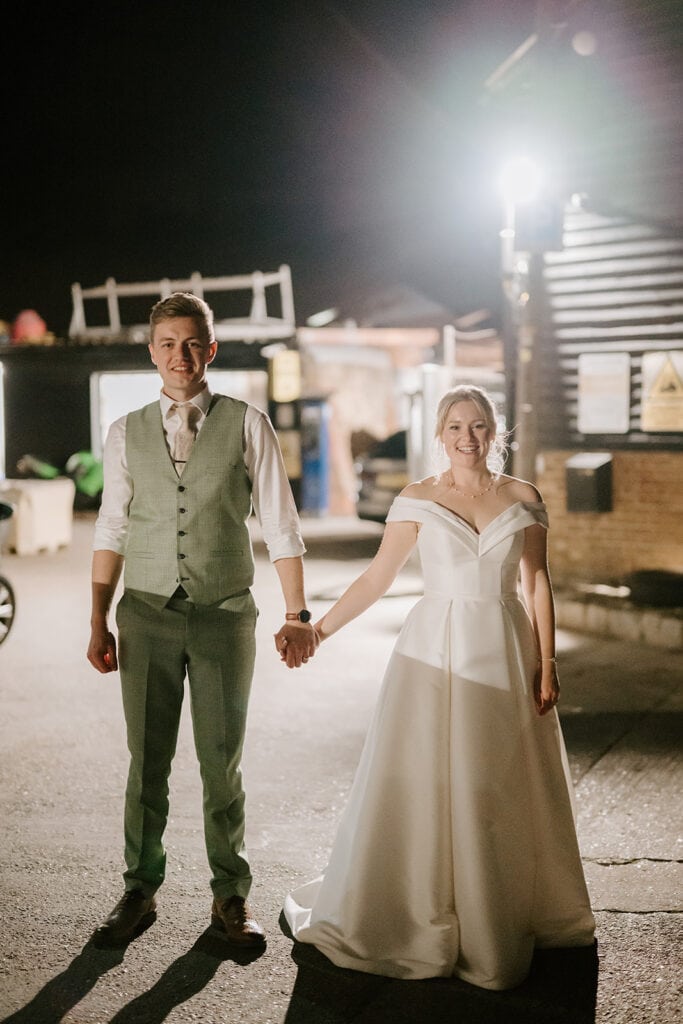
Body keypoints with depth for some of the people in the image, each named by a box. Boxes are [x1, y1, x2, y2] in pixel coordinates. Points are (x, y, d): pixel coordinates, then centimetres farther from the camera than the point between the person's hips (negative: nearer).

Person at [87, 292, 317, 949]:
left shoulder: (247, 425, 1)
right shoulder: (126, 433, 7)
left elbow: (279, 525, 0)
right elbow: (111, 532, 9)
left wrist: (297, 614, -5)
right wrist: (99, 623, 6)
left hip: (225, 615, -1)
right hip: (147, 616, 2)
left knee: (222, 763, 7)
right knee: (147, 760, 8)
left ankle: (230, 897, 22)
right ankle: (140, 892, 24)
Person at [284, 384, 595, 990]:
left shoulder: (523, 499, 4)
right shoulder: (418, 499, 1)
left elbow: (538, 583, 5)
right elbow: (378, 576, 1)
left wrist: (546, 664, 0)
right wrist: (318, 629, -4)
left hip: (504, 653, 1)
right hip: (434, 651, -1)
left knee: (501, 792, 8)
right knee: (419, 786, 1)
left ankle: (501, 922, 25)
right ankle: (411, 918, 16)